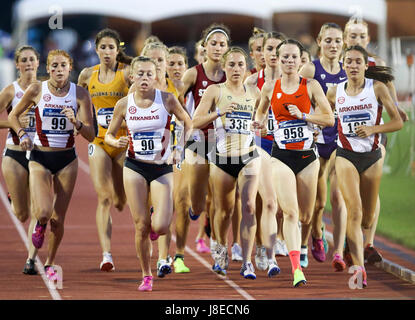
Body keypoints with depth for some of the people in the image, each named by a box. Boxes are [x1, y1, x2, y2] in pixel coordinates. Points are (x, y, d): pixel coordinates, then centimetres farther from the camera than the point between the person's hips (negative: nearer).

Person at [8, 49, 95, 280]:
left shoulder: (80, 94, -5)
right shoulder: (36, 90, -5)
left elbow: (90, 135, -6)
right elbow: (13, 116, 10)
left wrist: (76, 122, -25)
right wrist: (22, 134, -7)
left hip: (67, 159, 1)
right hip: (40, 158, -1)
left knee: (58, 219, 4)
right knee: (43, 212, -19)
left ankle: (51, 262, 26)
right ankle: (40, 225, 20)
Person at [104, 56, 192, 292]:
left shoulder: (167, 99, -7)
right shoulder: (124, 104, -2)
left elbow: (189, 124, 5)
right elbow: (109, 135, 7)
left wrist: (179, 149, -8)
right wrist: (117, 142, -15)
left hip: (162, 168, -1)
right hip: (135, 168, 1)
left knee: (160, 227, -14)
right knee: (141, 226, -2)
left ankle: (160, 216, 25)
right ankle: (146, 276, 16)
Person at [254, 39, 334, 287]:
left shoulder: (311, 86, -1)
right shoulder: (270, 88, 3)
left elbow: (329, 118, -3)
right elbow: (261, 111, 22)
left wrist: (302, 115, -14)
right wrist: (260, 122, 1)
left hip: (307, 156, 1)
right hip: (281, 156, -1)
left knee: (306, 217, 10)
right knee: (290, 213, -17)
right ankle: (296, 268, -22)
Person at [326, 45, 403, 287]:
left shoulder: (377, 88, -5)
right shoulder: (335, 93, 2)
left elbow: (398, 122, -5)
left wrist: (373, 128, -18)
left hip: (372, 156, 0)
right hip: (346, 156, 0)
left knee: (368, 219, 10)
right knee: (354, 211, -18)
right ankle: (359, 268, -21)